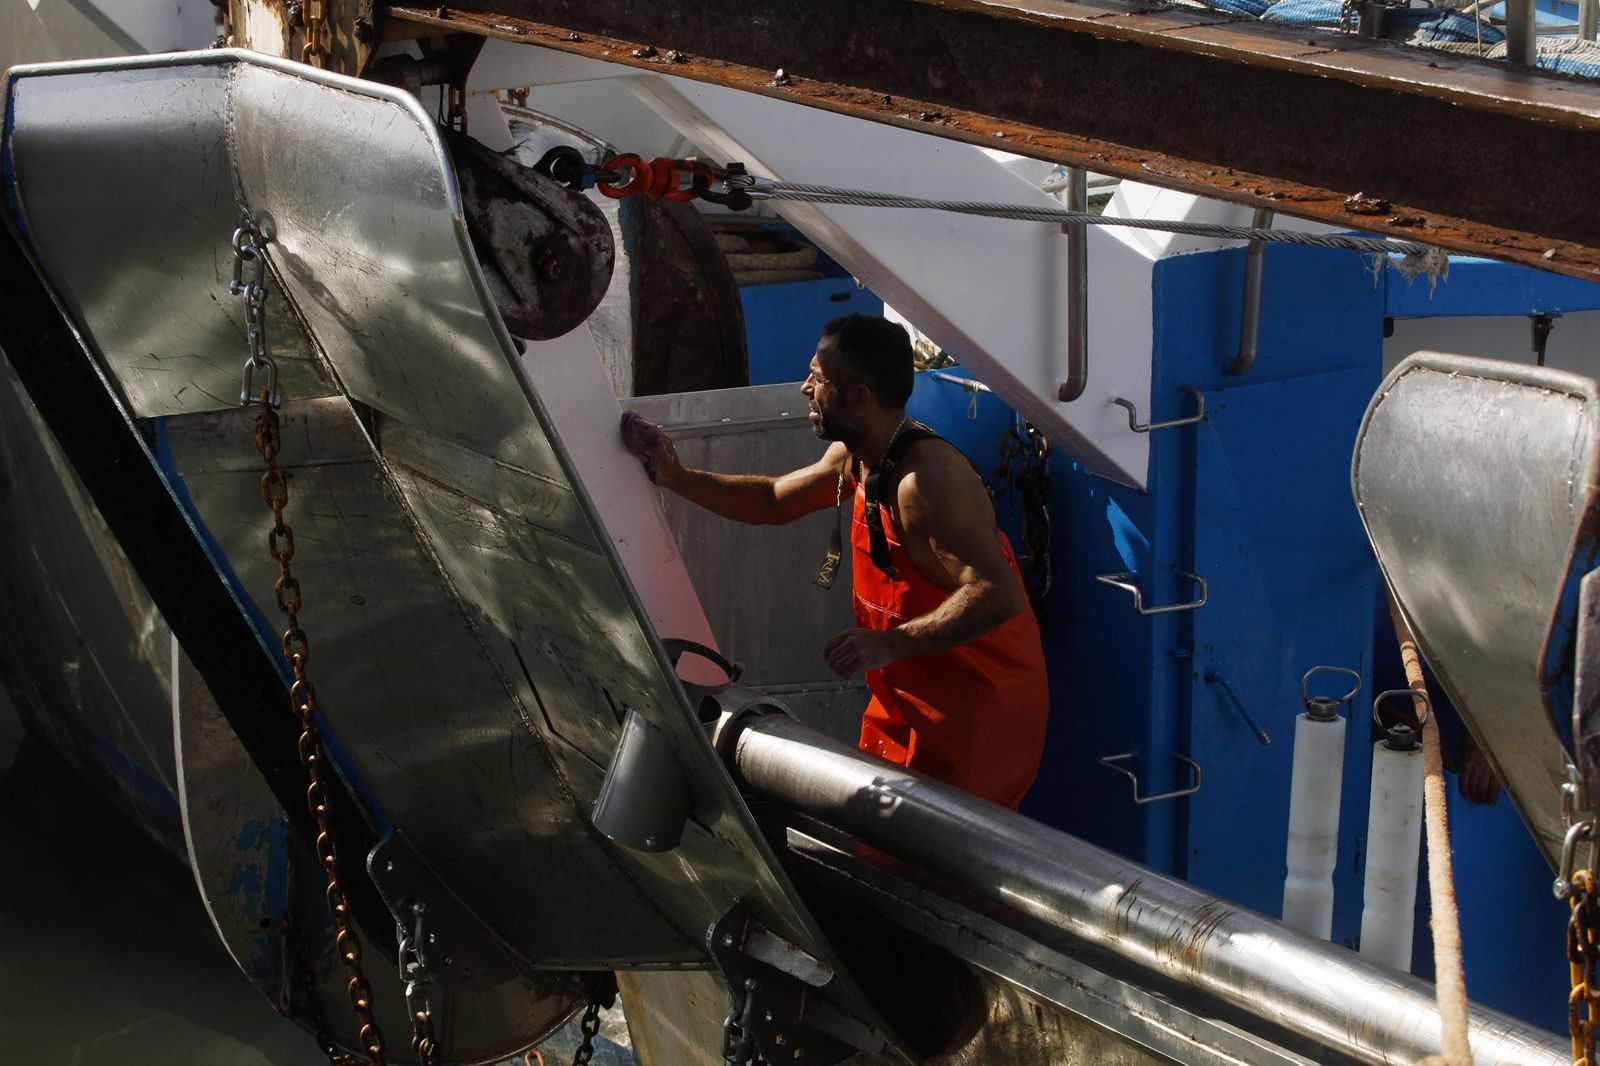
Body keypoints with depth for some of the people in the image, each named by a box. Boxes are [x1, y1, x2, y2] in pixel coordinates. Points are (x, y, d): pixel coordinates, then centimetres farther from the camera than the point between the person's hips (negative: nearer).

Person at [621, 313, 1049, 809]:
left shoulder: (926, 477, -27)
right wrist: (677, 478, 13)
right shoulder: (854, 458, 4)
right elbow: (774, 500, 22)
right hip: (908, 698, 10)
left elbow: (999, 595, -34)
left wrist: (890, 644, -36)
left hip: (977, 709, -9)